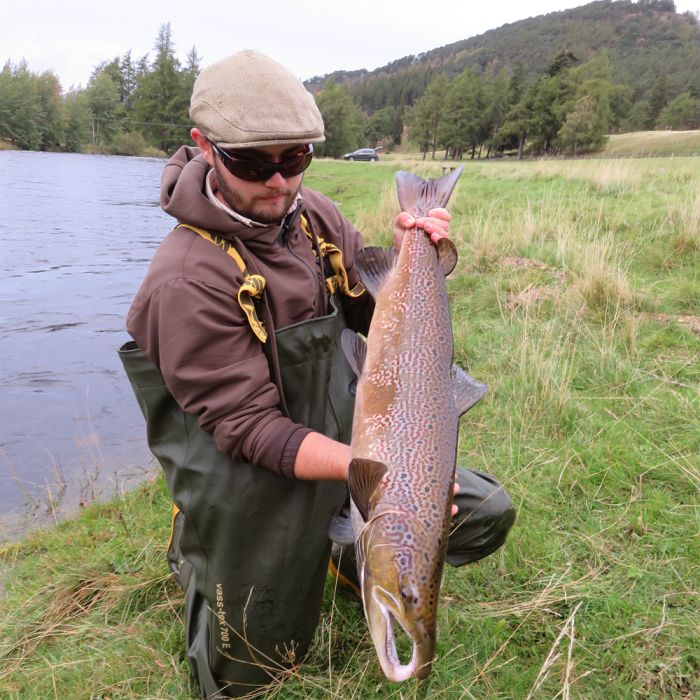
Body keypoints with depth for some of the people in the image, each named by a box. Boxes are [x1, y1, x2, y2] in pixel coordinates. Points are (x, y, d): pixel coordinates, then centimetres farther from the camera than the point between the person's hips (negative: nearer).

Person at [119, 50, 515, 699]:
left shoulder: (314, 217, -5)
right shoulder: (187, 281, -26)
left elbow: (380, 318, 5)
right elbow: (250, 427, -26)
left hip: (348, 439, 6)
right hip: (258, 492, -5)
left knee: (488, 512, -2)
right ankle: (195, 558, 35)